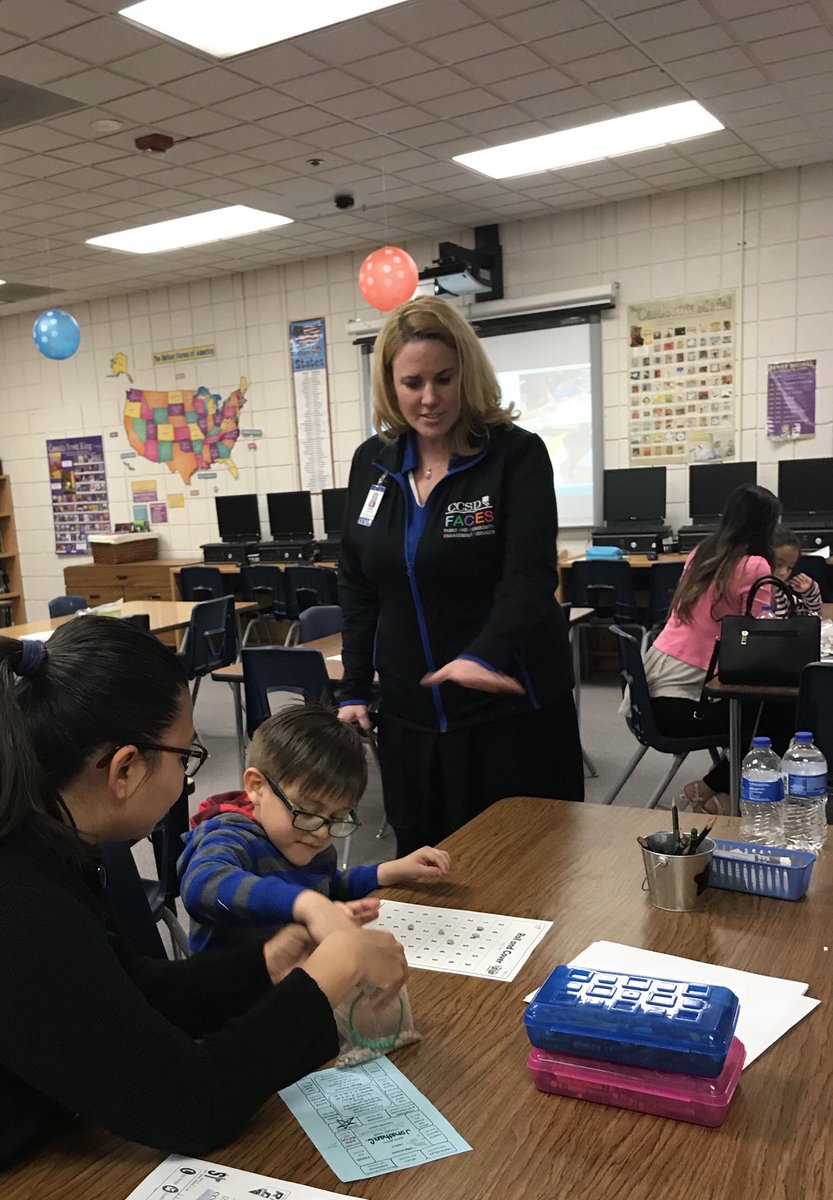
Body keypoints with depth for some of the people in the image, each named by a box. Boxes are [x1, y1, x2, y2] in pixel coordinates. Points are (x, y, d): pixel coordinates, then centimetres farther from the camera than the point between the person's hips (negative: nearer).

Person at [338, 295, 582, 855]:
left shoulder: (518, 455, -9)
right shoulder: (372, 462, 6)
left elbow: (530, 577, -20)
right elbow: (358, 585, 11)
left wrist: (483, 657, -38)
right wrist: (355, 690, 8)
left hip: (512, 708, -4)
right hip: (410, 712, 4)